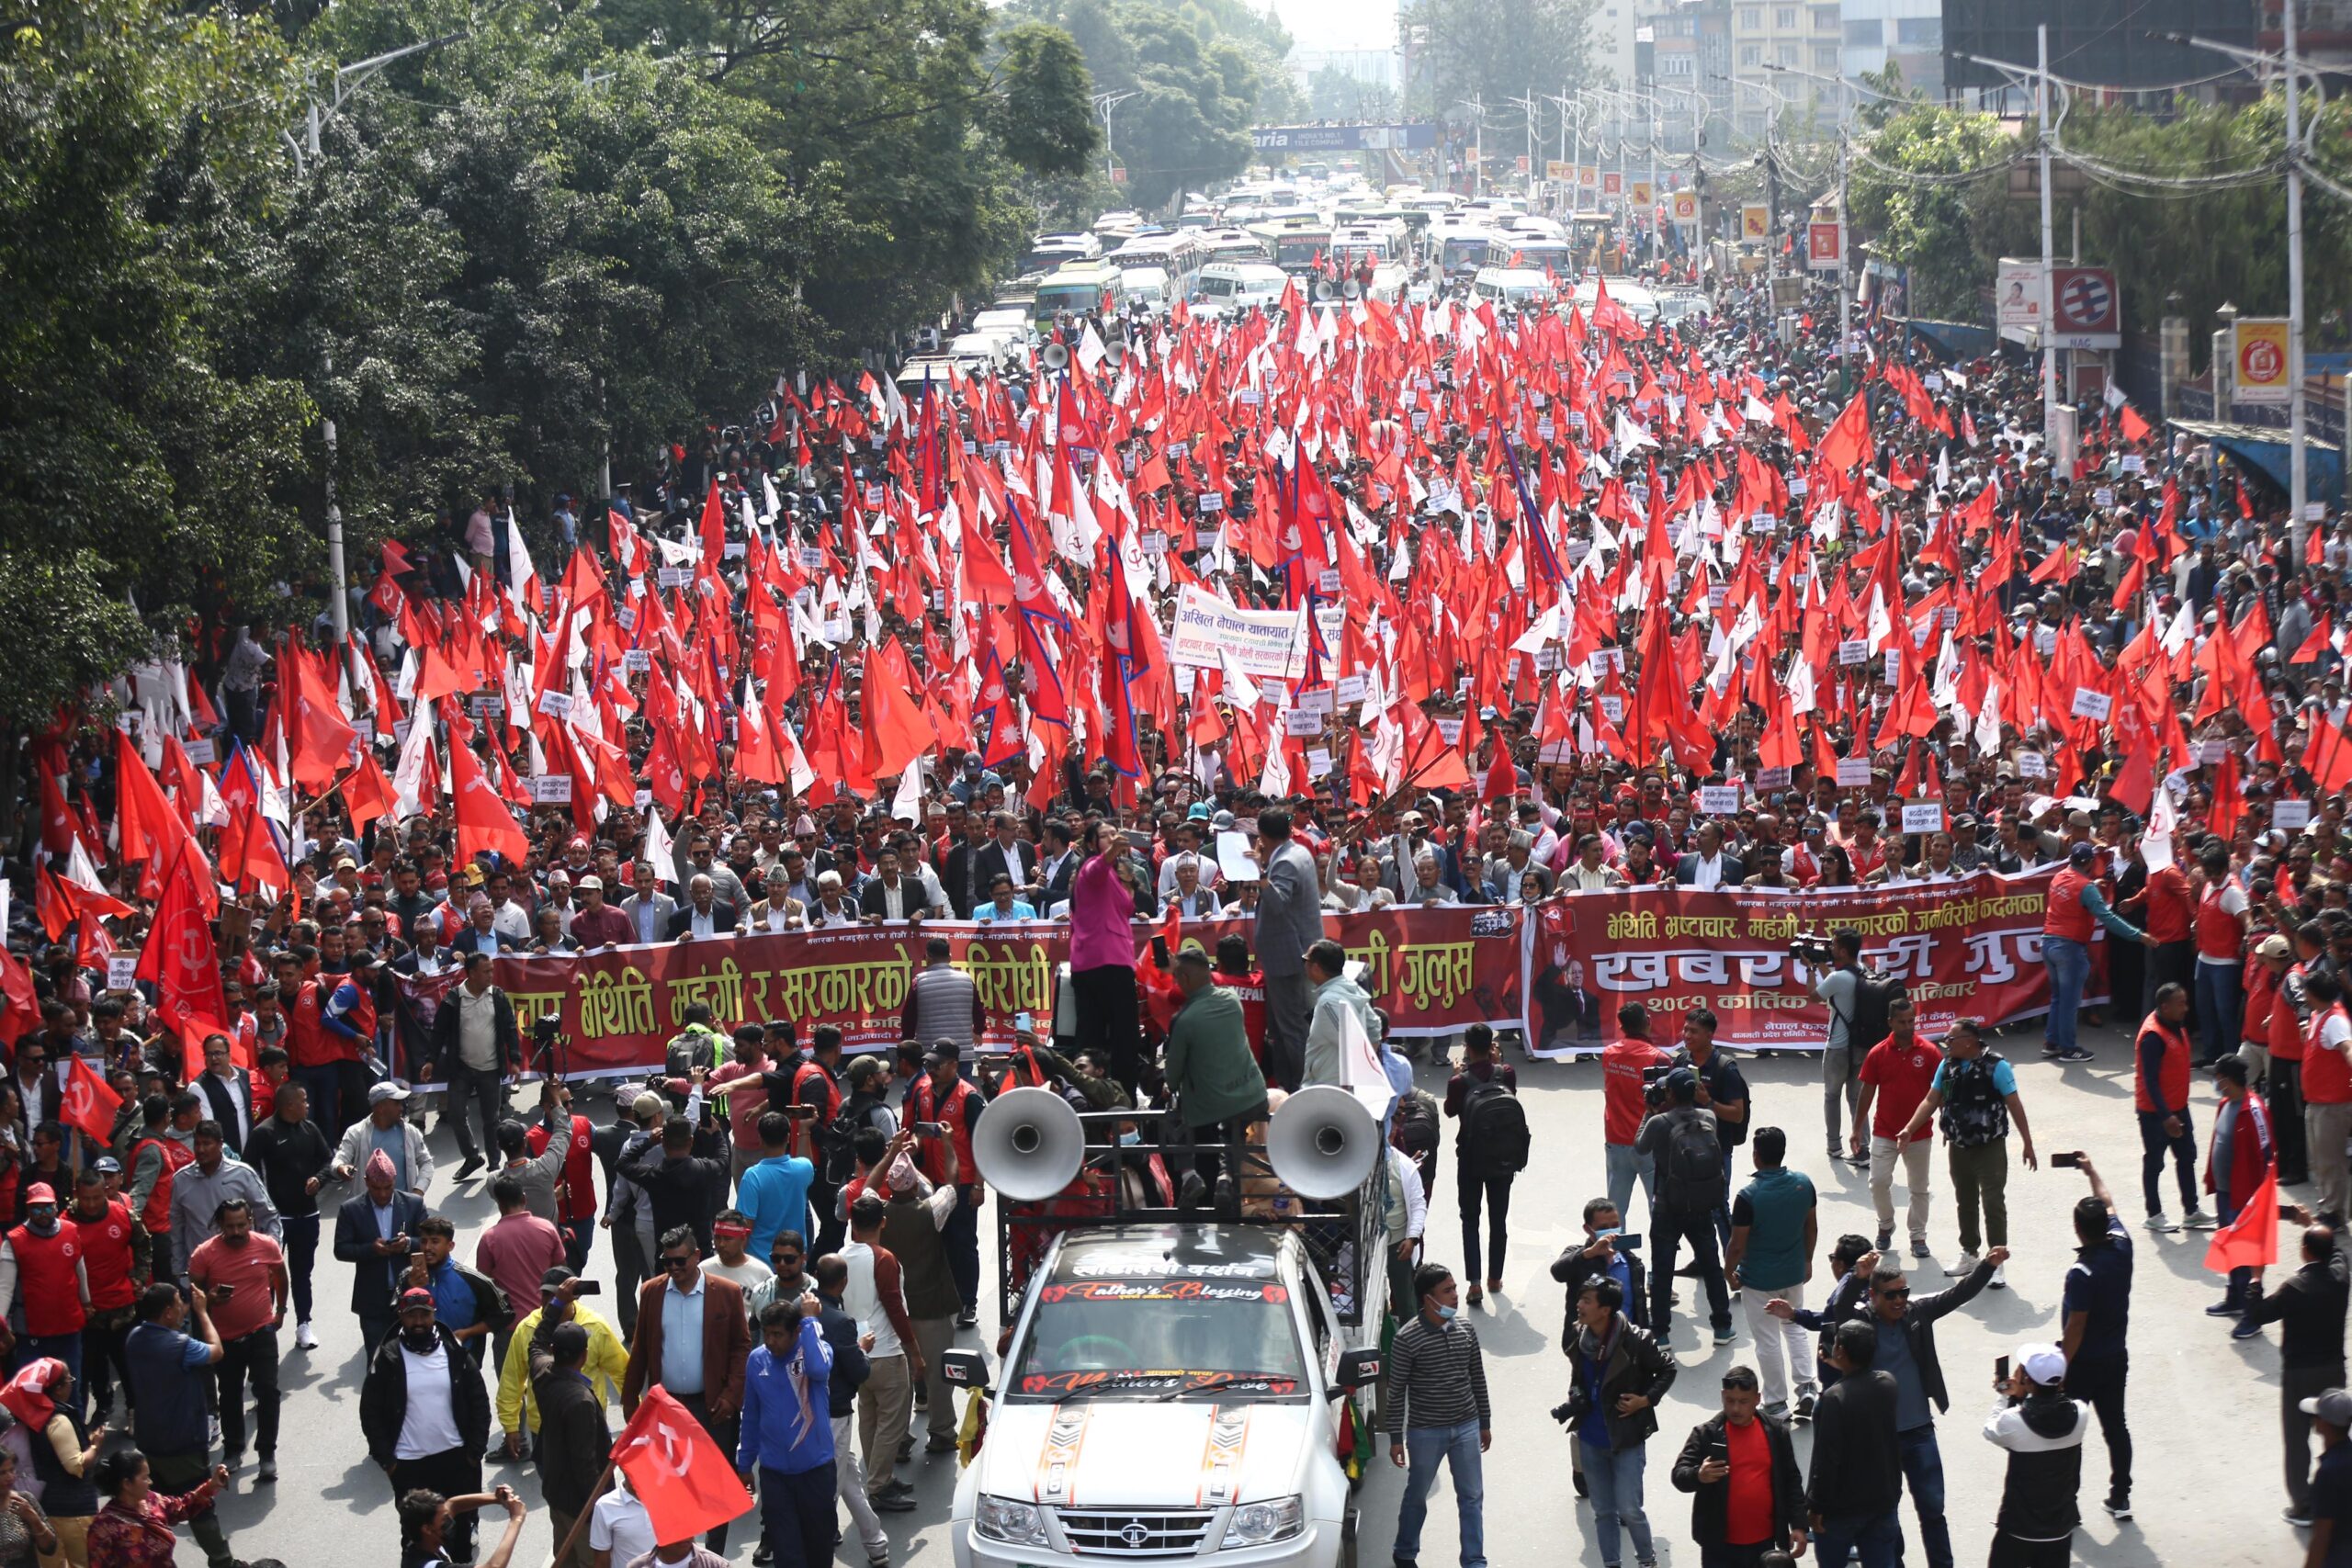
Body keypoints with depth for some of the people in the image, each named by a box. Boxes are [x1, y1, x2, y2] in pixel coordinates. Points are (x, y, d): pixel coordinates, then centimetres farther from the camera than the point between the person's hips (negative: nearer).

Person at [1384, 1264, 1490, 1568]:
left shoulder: (1465, 1329, -2)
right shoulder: (1407, 1338, -16)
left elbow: (1477, 1378, 9)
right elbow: (1395, 1391, -10)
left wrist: (1485, 1423, 13)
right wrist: (1396, 1438, -9)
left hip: (1466, 1428, 4)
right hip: (1426, 1432, -4)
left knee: (1472, 1497, 8)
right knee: (1416, 1495, 14)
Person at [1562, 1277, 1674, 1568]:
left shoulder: (1635, 1341, -18)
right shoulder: (1579, 1340, -2)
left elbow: (1667, 1369, -4)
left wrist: (1646, 1399, -13)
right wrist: (1574, 1402, -4)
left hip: (1627, 1438, -5)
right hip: (1591, 1440, 5)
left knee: (1629, 1509, -5)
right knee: (1603, 1511, 13)